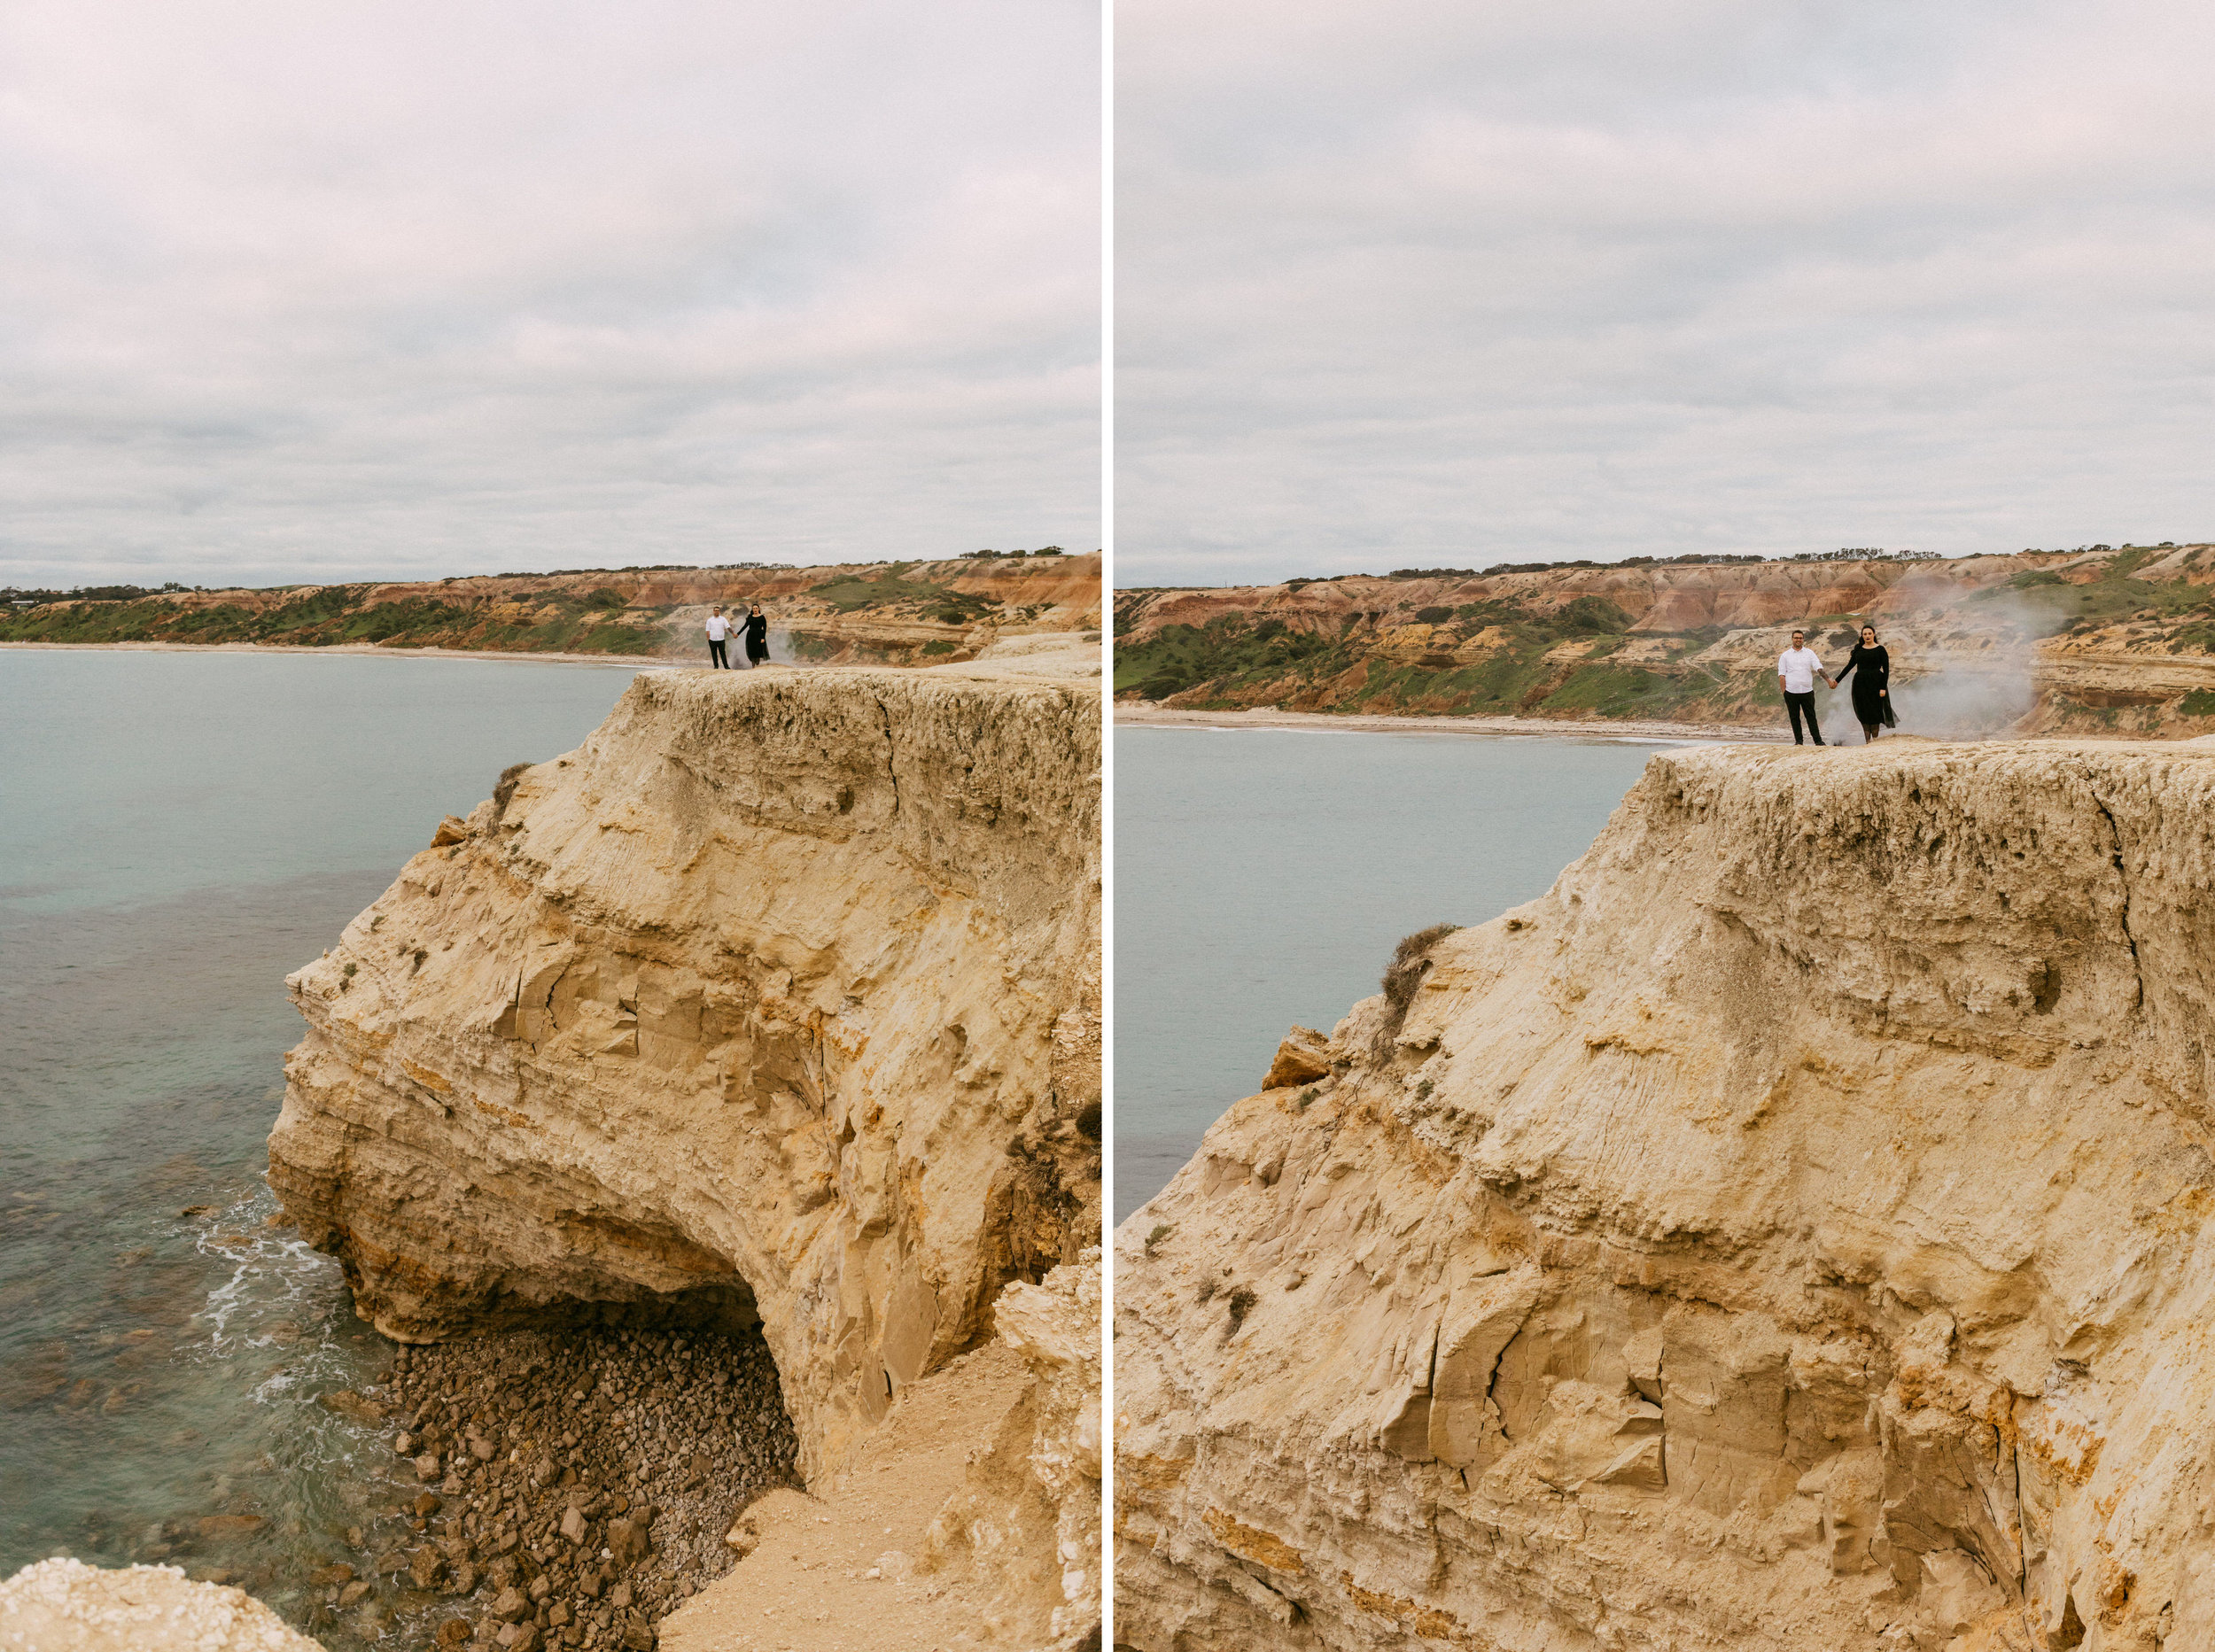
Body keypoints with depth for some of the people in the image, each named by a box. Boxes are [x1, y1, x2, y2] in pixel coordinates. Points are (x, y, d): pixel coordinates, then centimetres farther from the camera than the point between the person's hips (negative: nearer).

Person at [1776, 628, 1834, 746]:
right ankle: (1799, 741, 11)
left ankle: (1818, 740, 4)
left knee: (1811, 717, 1)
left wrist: (1828, 681, -13)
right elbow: (1781, 674, 3)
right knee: (1795, 717, 4)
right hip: (1791, 692, 0)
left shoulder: (1809, 653, 9)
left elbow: (1819, 668, 1)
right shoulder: (1785, 655, 7)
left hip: (1807, 691, 0)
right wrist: (1783, 692, -6)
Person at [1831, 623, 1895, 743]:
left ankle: (1875, 739, 5)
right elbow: (1849, 666, 16)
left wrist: (1883, 688, -11)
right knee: (1863, 712, 1)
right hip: (1860, 683, 4)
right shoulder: (1858, 649, 10)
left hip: (1875, 683, -4)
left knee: (1874, 712, -3)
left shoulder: (1880, 649, -1)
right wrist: (1837, 680, 14)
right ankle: (1867, 740, 3)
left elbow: (1886, 669, -4)